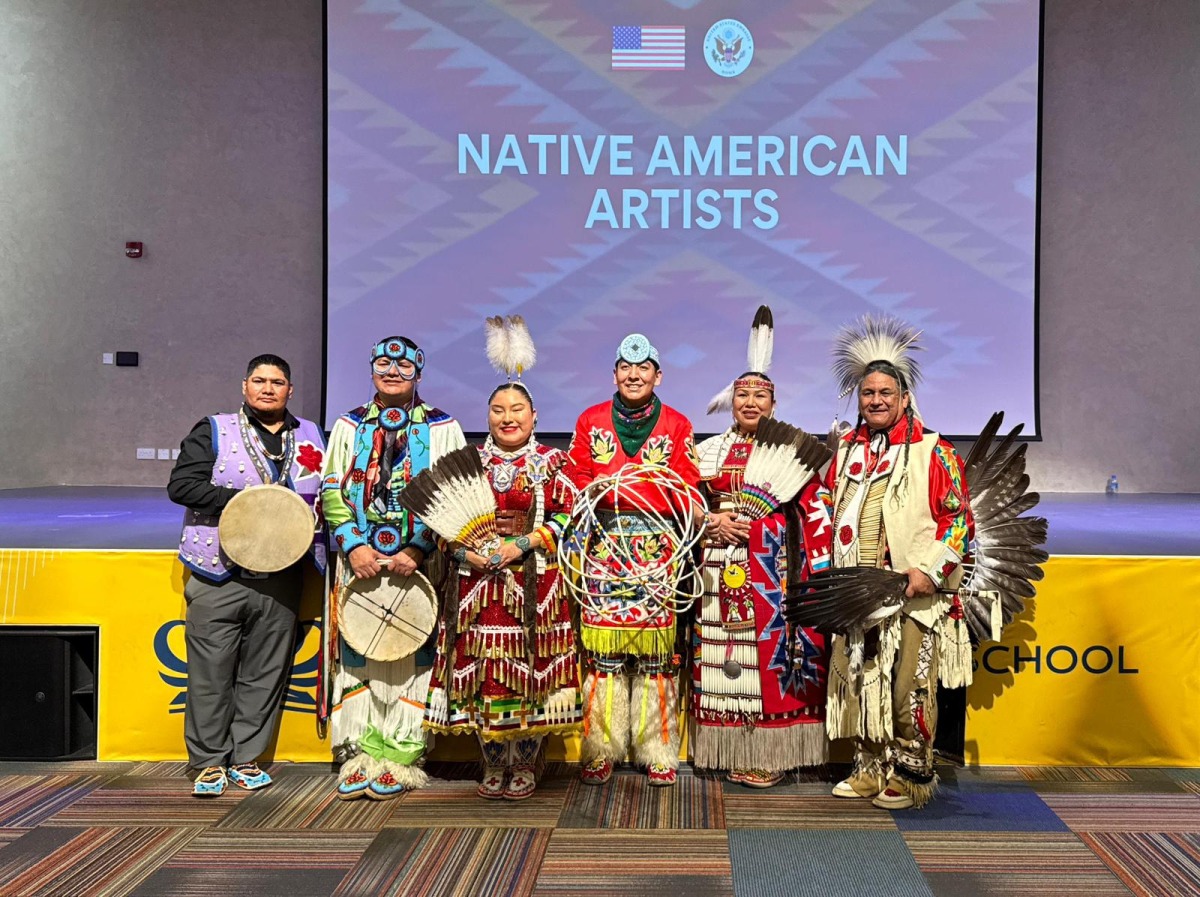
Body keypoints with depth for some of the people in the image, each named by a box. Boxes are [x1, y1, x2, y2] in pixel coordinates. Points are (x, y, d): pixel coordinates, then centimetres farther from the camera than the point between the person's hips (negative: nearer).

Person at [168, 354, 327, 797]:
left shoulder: (311, 436, 15)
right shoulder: (213, 431, 4)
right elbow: (181, 485, -6)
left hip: (280, 579, 3)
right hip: (219, 577, -3)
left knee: (265, 674, 7)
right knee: (211, 672, -1)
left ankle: (246, 758, 18)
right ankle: (209, 762, 11)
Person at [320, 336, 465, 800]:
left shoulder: (443, 429, 6)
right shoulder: (348, 426, 13)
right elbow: (331, 494, 7)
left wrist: (417, 550, -12)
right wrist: (354, 546, -8)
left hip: (418, 565, -2)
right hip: (359, 560, 2)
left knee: (410, 656, -1)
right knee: (356, 655, 2)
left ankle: (399, 758, 8)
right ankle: (357, 755, 10)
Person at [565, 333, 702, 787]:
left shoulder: (677, 425, 9)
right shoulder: (591, 421, 13)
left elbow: (685, 487, 1)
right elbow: (576, 479, 8)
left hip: (657, 546, 0)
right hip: (605, 544, 1)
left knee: (656, 644, -2)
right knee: (602, 647, -2)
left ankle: (657, 752, 7)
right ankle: (600, 751, 8)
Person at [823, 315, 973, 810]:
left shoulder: (932, 451, -2)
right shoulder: (845, 450, 13)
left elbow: (957, 517, -4)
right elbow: (827, 512, 21)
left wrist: (929, 570, -13)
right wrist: (832, 569, 13)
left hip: (913, 592, -5)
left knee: (909, 686, -3)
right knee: (857, 680, 8)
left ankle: (910, 776, 10)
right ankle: (869, 770, 20)